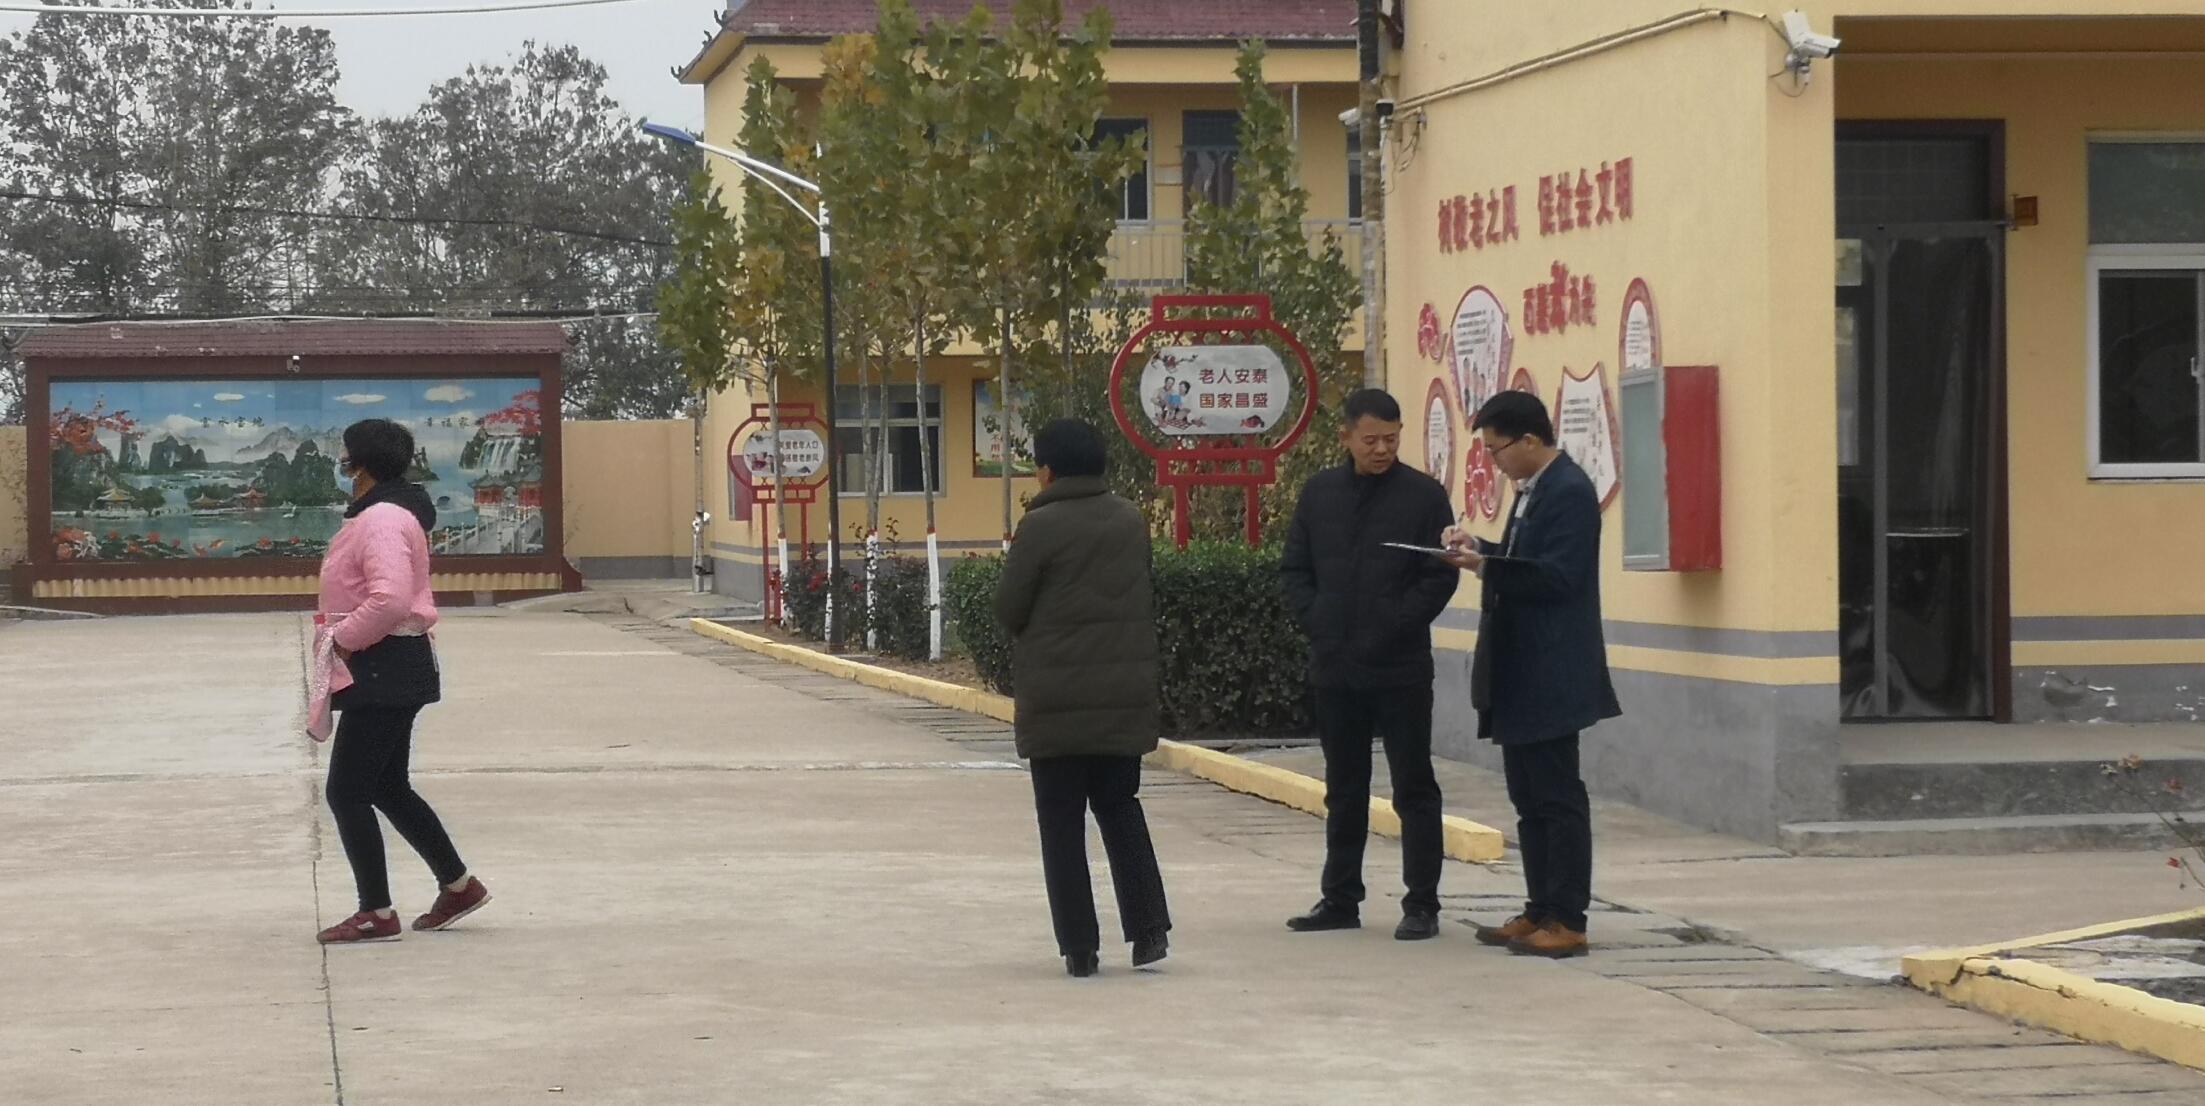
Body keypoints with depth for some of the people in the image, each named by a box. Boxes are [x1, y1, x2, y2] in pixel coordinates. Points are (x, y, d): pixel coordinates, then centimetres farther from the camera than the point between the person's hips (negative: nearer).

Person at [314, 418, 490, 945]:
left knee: (347, 791, -5)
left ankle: (377, 914, 0)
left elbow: (389, 599, -32)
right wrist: (342, 632, 12)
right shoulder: (385, 513, 15)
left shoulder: (382, 520, -20)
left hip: (384, 673, -11)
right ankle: (458, 885, 27)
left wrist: (343, 637, -19)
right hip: (389, 671, 11)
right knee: (388, 788, 18)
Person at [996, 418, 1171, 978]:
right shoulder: (1132, 521, 5)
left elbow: (1009, 609, -7)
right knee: (1119, 807, 18)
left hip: (1056, 698, -5)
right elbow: (1144, 599, 11)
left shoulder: (1040, 526, -12)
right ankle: (1148, 928, 10)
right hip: (1126, 695, 5)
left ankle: (1079, 945, 3)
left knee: (1062, 821, 4)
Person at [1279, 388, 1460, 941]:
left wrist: (1394, 626, -14)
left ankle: (1422, 904, 4)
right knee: (1344, 791, 13)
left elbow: (1441, 577, -7)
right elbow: (1295, 569, 12)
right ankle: (1341, 899, 21)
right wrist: (1315, 621, -3)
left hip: (1401, 669, -4)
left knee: (1414, 789, 0)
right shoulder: (1320, 493, 8)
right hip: (1335, 668, 4)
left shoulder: (1424, 495, -4)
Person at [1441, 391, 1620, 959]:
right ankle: (1540, 912, 19)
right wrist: (1481, 550, 6)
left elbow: (1557, 576, -22)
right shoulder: (1533, 490, 15)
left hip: (1551, 676, -10)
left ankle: (1566, 921, -2)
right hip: (1520, 675, 10)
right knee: (1530, 798, 13)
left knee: (1558, 798, -6)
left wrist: (1486, 566, -22)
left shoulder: (1569, 492, -16)